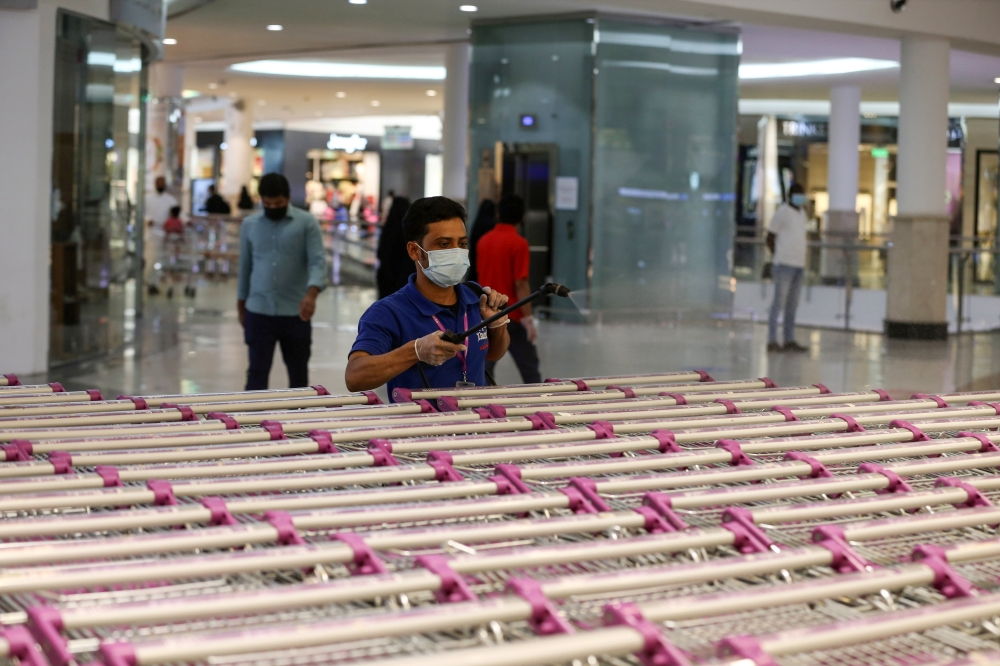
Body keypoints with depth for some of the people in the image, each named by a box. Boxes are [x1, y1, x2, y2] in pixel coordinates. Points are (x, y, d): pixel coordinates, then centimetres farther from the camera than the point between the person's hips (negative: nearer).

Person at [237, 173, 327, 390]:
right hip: (259, 311, 1)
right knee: (257, 371, -3)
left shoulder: (307, 223, -4)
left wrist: (311, 293, -31)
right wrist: (241, 305, 15)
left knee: (298, 371, 9)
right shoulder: (249, 225, 6)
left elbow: (318, 261, -13)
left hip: (295, 312, -1)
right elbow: (245, 266, 14)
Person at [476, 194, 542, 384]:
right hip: (513, 317, -5)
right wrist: (528, 318, -15)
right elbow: (520, 284, -17)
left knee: (485, 367, 6)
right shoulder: (518, 243, -13)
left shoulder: (484, 240, 5)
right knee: (529, 367, 5)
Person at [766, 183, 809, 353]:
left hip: (799, 264, 8)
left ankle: (790, 340, 15)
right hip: (785, 263, -8)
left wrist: (802, 259, 15)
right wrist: (777, 258, -7)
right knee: (779, 303, -7)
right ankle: (772, 341, -6)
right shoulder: (782, 212, -6)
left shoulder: (802, 213, 17)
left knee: (792, 305, 10)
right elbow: (770, 237, -5)